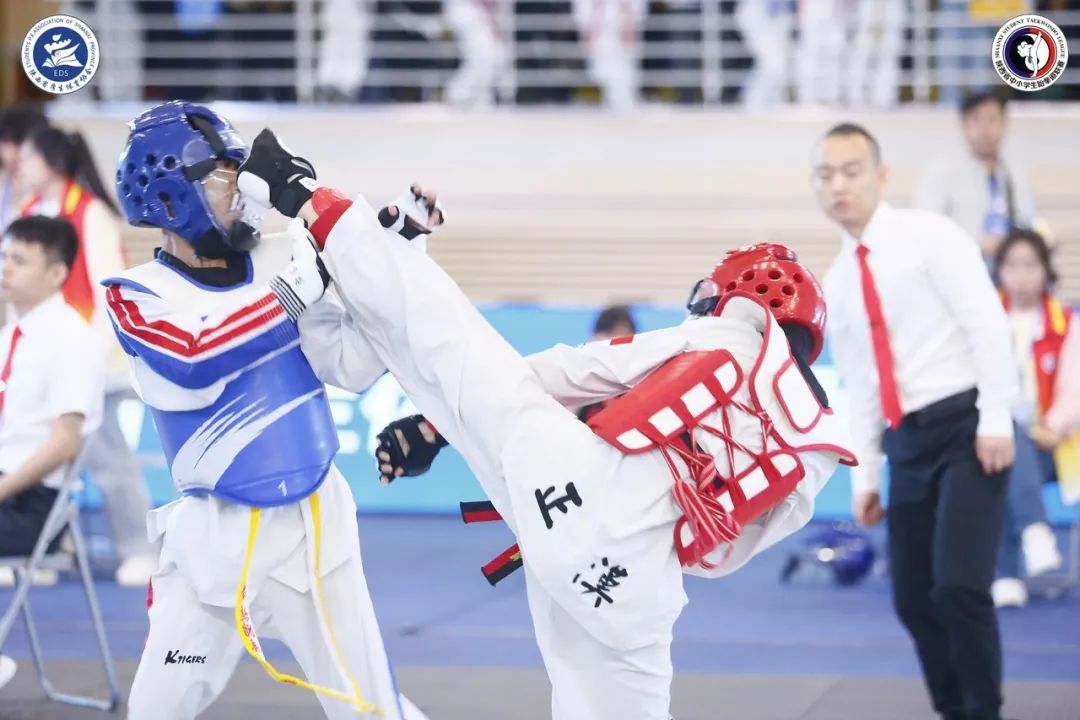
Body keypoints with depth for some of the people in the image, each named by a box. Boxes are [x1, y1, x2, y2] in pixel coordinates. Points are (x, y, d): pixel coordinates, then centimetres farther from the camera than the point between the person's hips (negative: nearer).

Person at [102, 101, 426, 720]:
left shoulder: (284, 259, 2)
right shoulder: (140, 296, -5)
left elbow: (354, 368, -3)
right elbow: (192, 365, -25)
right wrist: (294, 292, -30)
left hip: (314, 522, 1)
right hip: (217, 530, -1)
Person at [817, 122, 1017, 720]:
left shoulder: (929, 236, -5)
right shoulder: (837, 283, 14)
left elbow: (988, 324, -11)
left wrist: (995, 419, -18)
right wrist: (864, 474, 14)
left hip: (966, 426, -7)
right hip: (907, 442, 7)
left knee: (959, 586, -17)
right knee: (914, 601, 5)